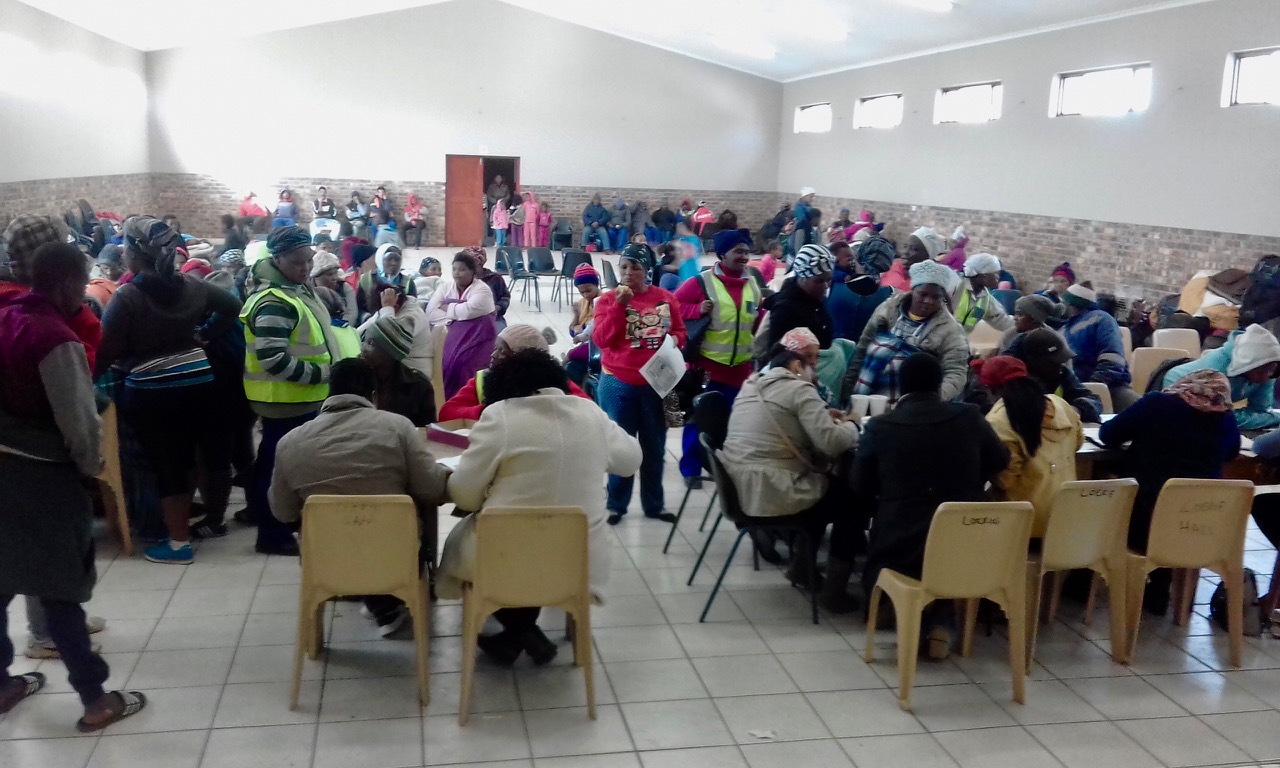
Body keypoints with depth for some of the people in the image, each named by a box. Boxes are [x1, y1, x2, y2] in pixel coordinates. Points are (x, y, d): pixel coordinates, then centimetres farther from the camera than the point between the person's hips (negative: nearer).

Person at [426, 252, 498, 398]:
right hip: (450, 333, 4)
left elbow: (469, 310, -20)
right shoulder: (445, 287, 13)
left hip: (476, 336, -4)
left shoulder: (482, 290, -2)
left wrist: (447, 308, -5)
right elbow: (431, 312, 0)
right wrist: (452, 320, -15)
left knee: (460, 361, -29)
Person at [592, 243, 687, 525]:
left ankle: (654, 505, 25)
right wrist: (619, 305, -21)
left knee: (654, 448, 12)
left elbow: (680, 331, 12)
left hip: (657, 383, 2)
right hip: (618, 385, -2)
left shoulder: (666, 298, 2)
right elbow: (602, 339, -14)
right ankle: (616, 505, 18)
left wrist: (675, 340, -11)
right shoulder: (608, 299, -4)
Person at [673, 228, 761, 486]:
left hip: (740, 366, 5)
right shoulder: (701, 282, -9)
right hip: (707, 365, -5)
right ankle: (690, 470, 16)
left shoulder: (753, 285, 9)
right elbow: (675, 306, -6)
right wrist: (698, 310, -21)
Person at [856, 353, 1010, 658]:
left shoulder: (880, 426, -9)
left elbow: (861, 487, 1)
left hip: (900, 547, -1)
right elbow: (1000, 461, 13)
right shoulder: (970, 417, -5)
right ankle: (937, 622, 18)